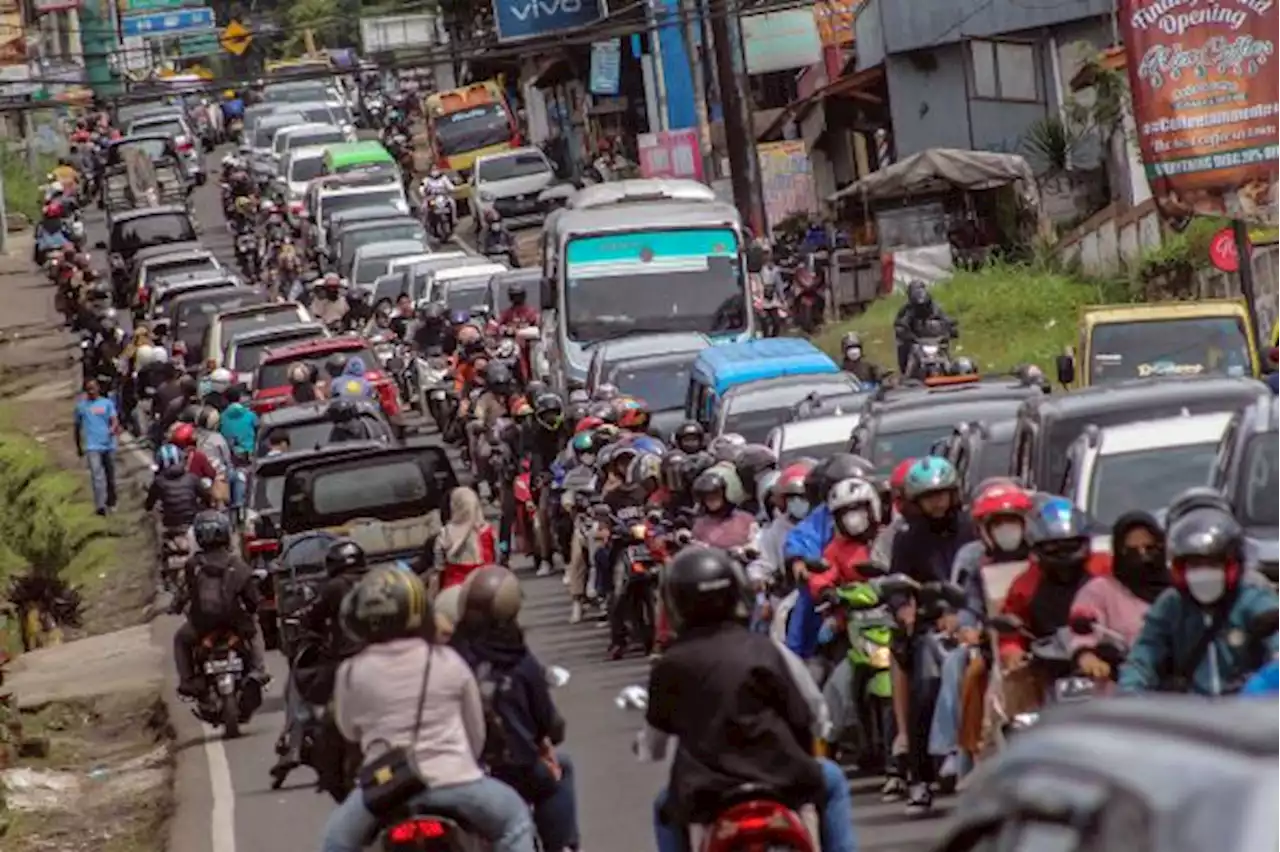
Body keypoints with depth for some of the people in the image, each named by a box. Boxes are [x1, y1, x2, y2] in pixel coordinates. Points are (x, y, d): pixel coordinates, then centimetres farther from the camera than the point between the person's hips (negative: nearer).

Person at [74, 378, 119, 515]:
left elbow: (115, 420, -6)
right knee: (96, 475, -17)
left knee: (110, 476, 13)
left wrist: (114, 428, -30)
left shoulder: (107, 403, 6)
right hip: (92, 446, -1)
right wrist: (78, 447, 20)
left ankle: (111, 502, 33)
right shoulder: (81, 406, 7)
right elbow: (78, 427, 16)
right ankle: (100, 506, -25)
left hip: (109, 445, 1)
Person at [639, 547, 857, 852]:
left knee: (665, 808, 35)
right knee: (832, 780, 29)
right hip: (781, 780, -1)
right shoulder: (766, 651, -3)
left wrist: (643, 746, 37)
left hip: (702, 794, 1)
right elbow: (813, 718, 4)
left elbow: (654, 740, 12)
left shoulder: (668, 667, 1)